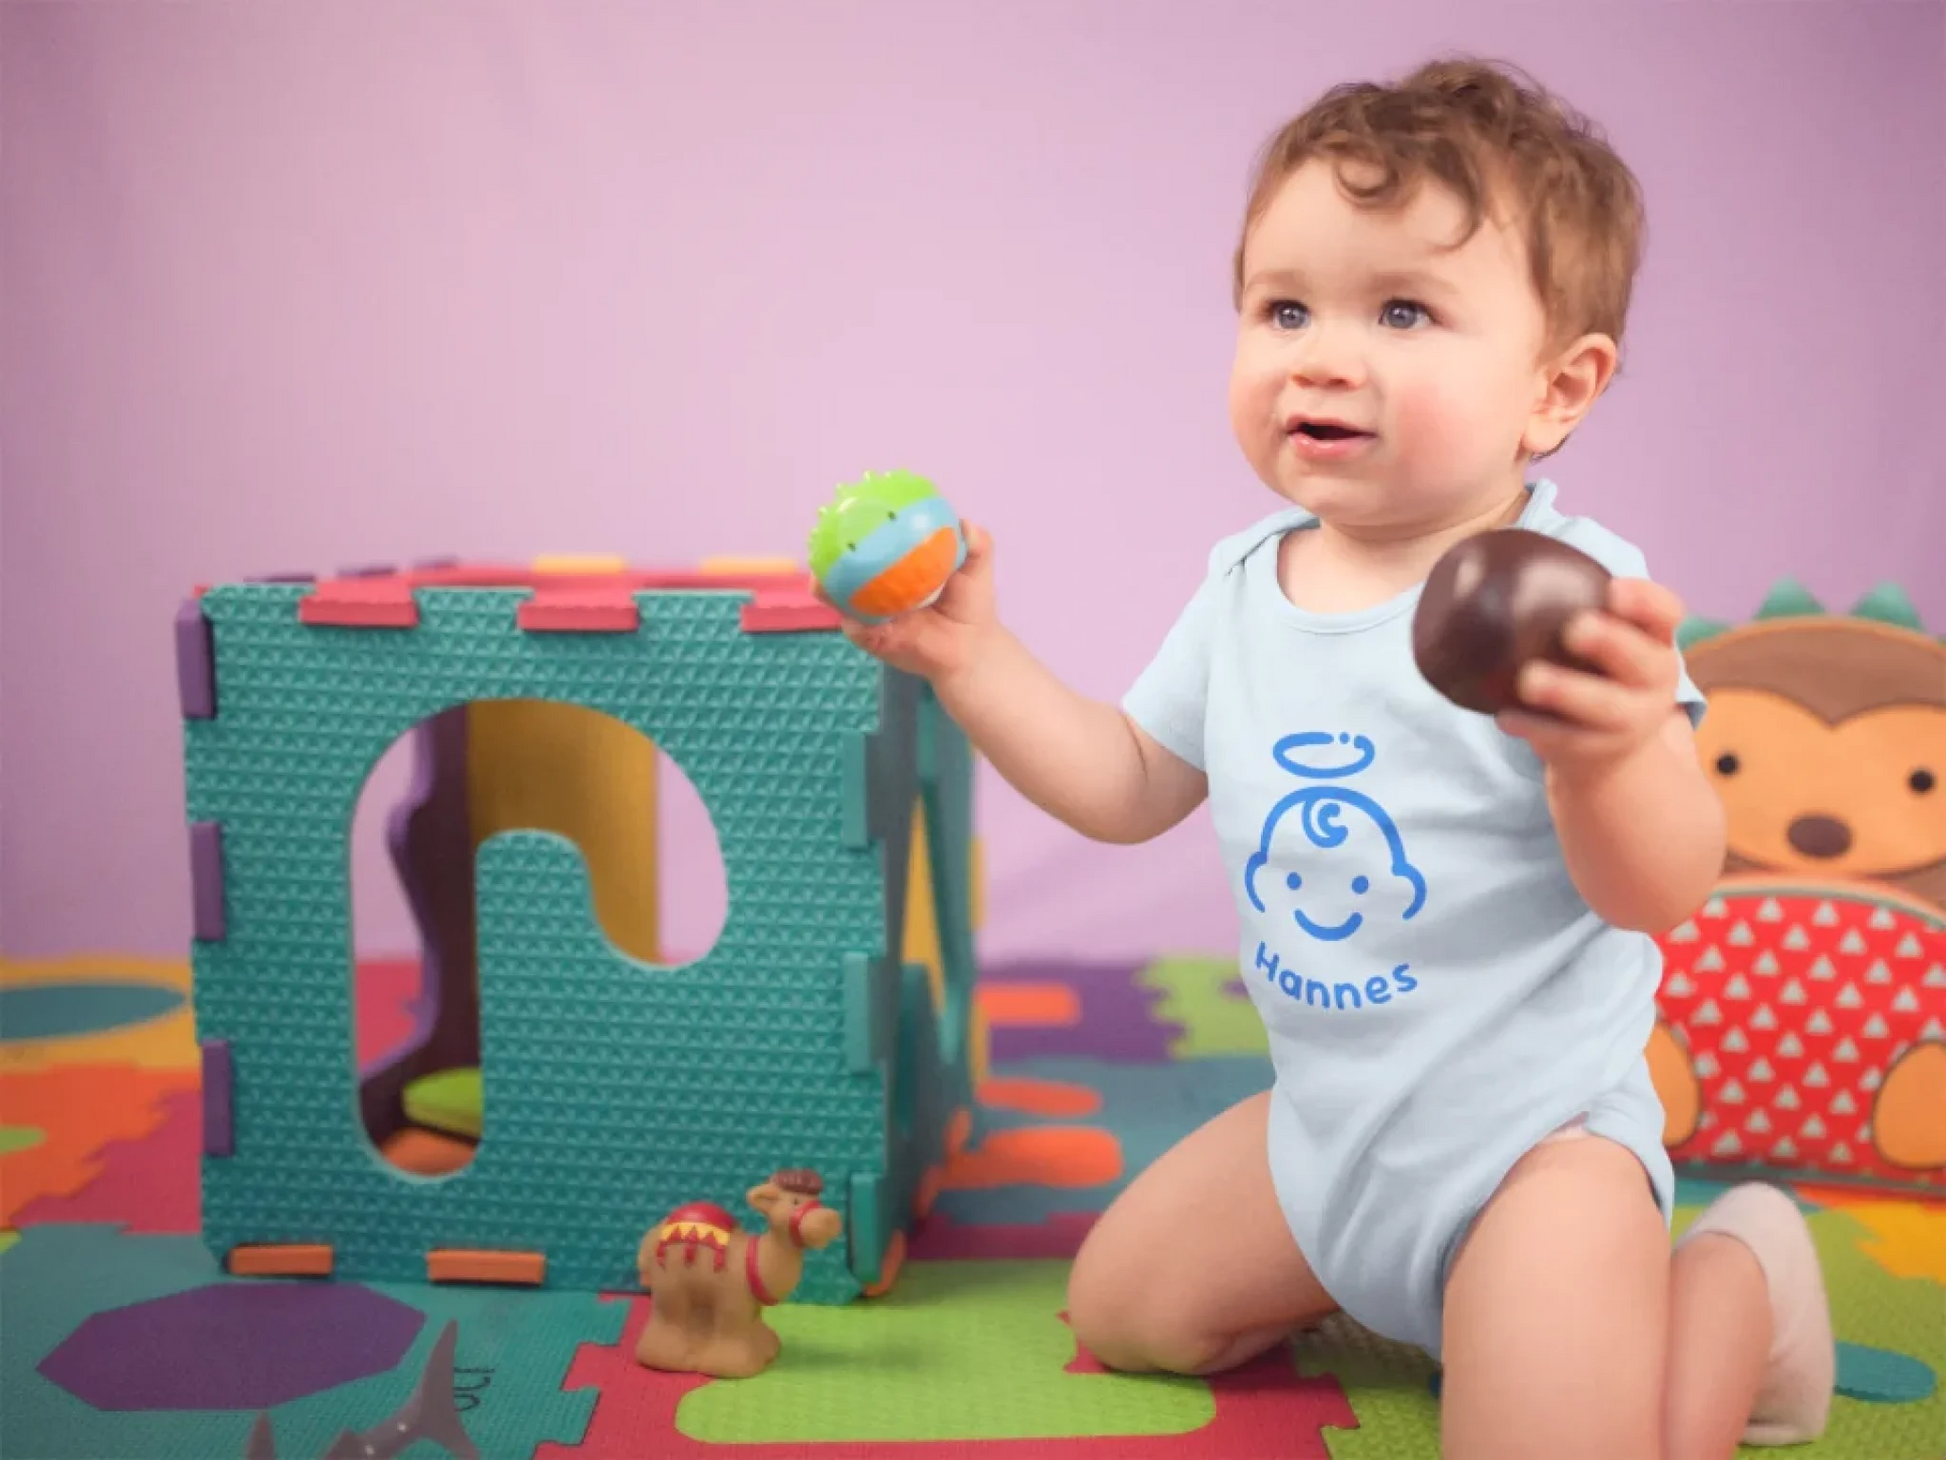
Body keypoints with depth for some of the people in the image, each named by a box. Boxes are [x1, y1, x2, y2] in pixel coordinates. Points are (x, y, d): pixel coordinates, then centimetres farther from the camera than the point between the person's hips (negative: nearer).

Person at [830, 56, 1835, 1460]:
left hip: (1527, 1125, -7)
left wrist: (1613, 747, -50)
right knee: (1120, 1311, 15)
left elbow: (1662, 893, -28)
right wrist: (971, 656, 1)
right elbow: (1131, 788, 10)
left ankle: (1740, 1276, 11)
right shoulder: (1244, 588, -1)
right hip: (1324, 1119, 7)